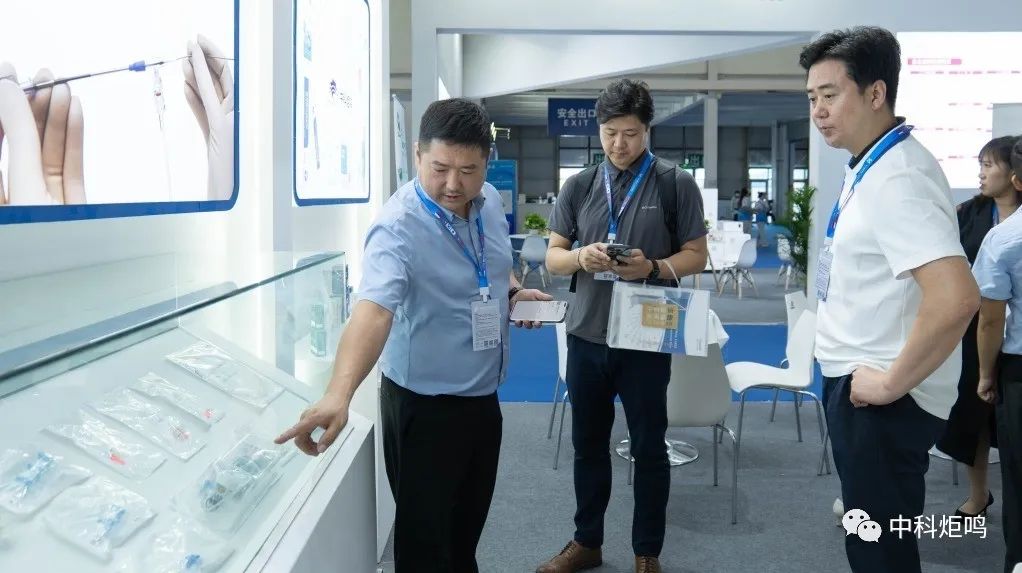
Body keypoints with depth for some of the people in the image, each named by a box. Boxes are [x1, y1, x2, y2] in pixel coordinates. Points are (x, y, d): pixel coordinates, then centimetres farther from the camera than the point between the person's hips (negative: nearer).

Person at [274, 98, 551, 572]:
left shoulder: (490, 201, -2)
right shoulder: (398, 227, -26)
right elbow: (373, 309, -41)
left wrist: (513, 291, -2)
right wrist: (339, 393, -55)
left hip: (483, 396, 7)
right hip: (424, 405, -7)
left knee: (469, 525, 23)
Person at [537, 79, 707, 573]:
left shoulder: (676, 184, -3)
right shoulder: (578, 186, 5)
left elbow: (696, 256, -2)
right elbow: (552, 256, 7)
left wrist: (652, 267, -21)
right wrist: (582, 257, -16)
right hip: (586, 336, 3)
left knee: (648, 448, 9)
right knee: (588, 444, 15)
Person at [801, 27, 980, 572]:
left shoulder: (896, 177, -23)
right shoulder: (869, 167, 8)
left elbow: (956, 299, -35)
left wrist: (892, 383, -24)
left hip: (879, 396, -9)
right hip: (858, 382, 9)